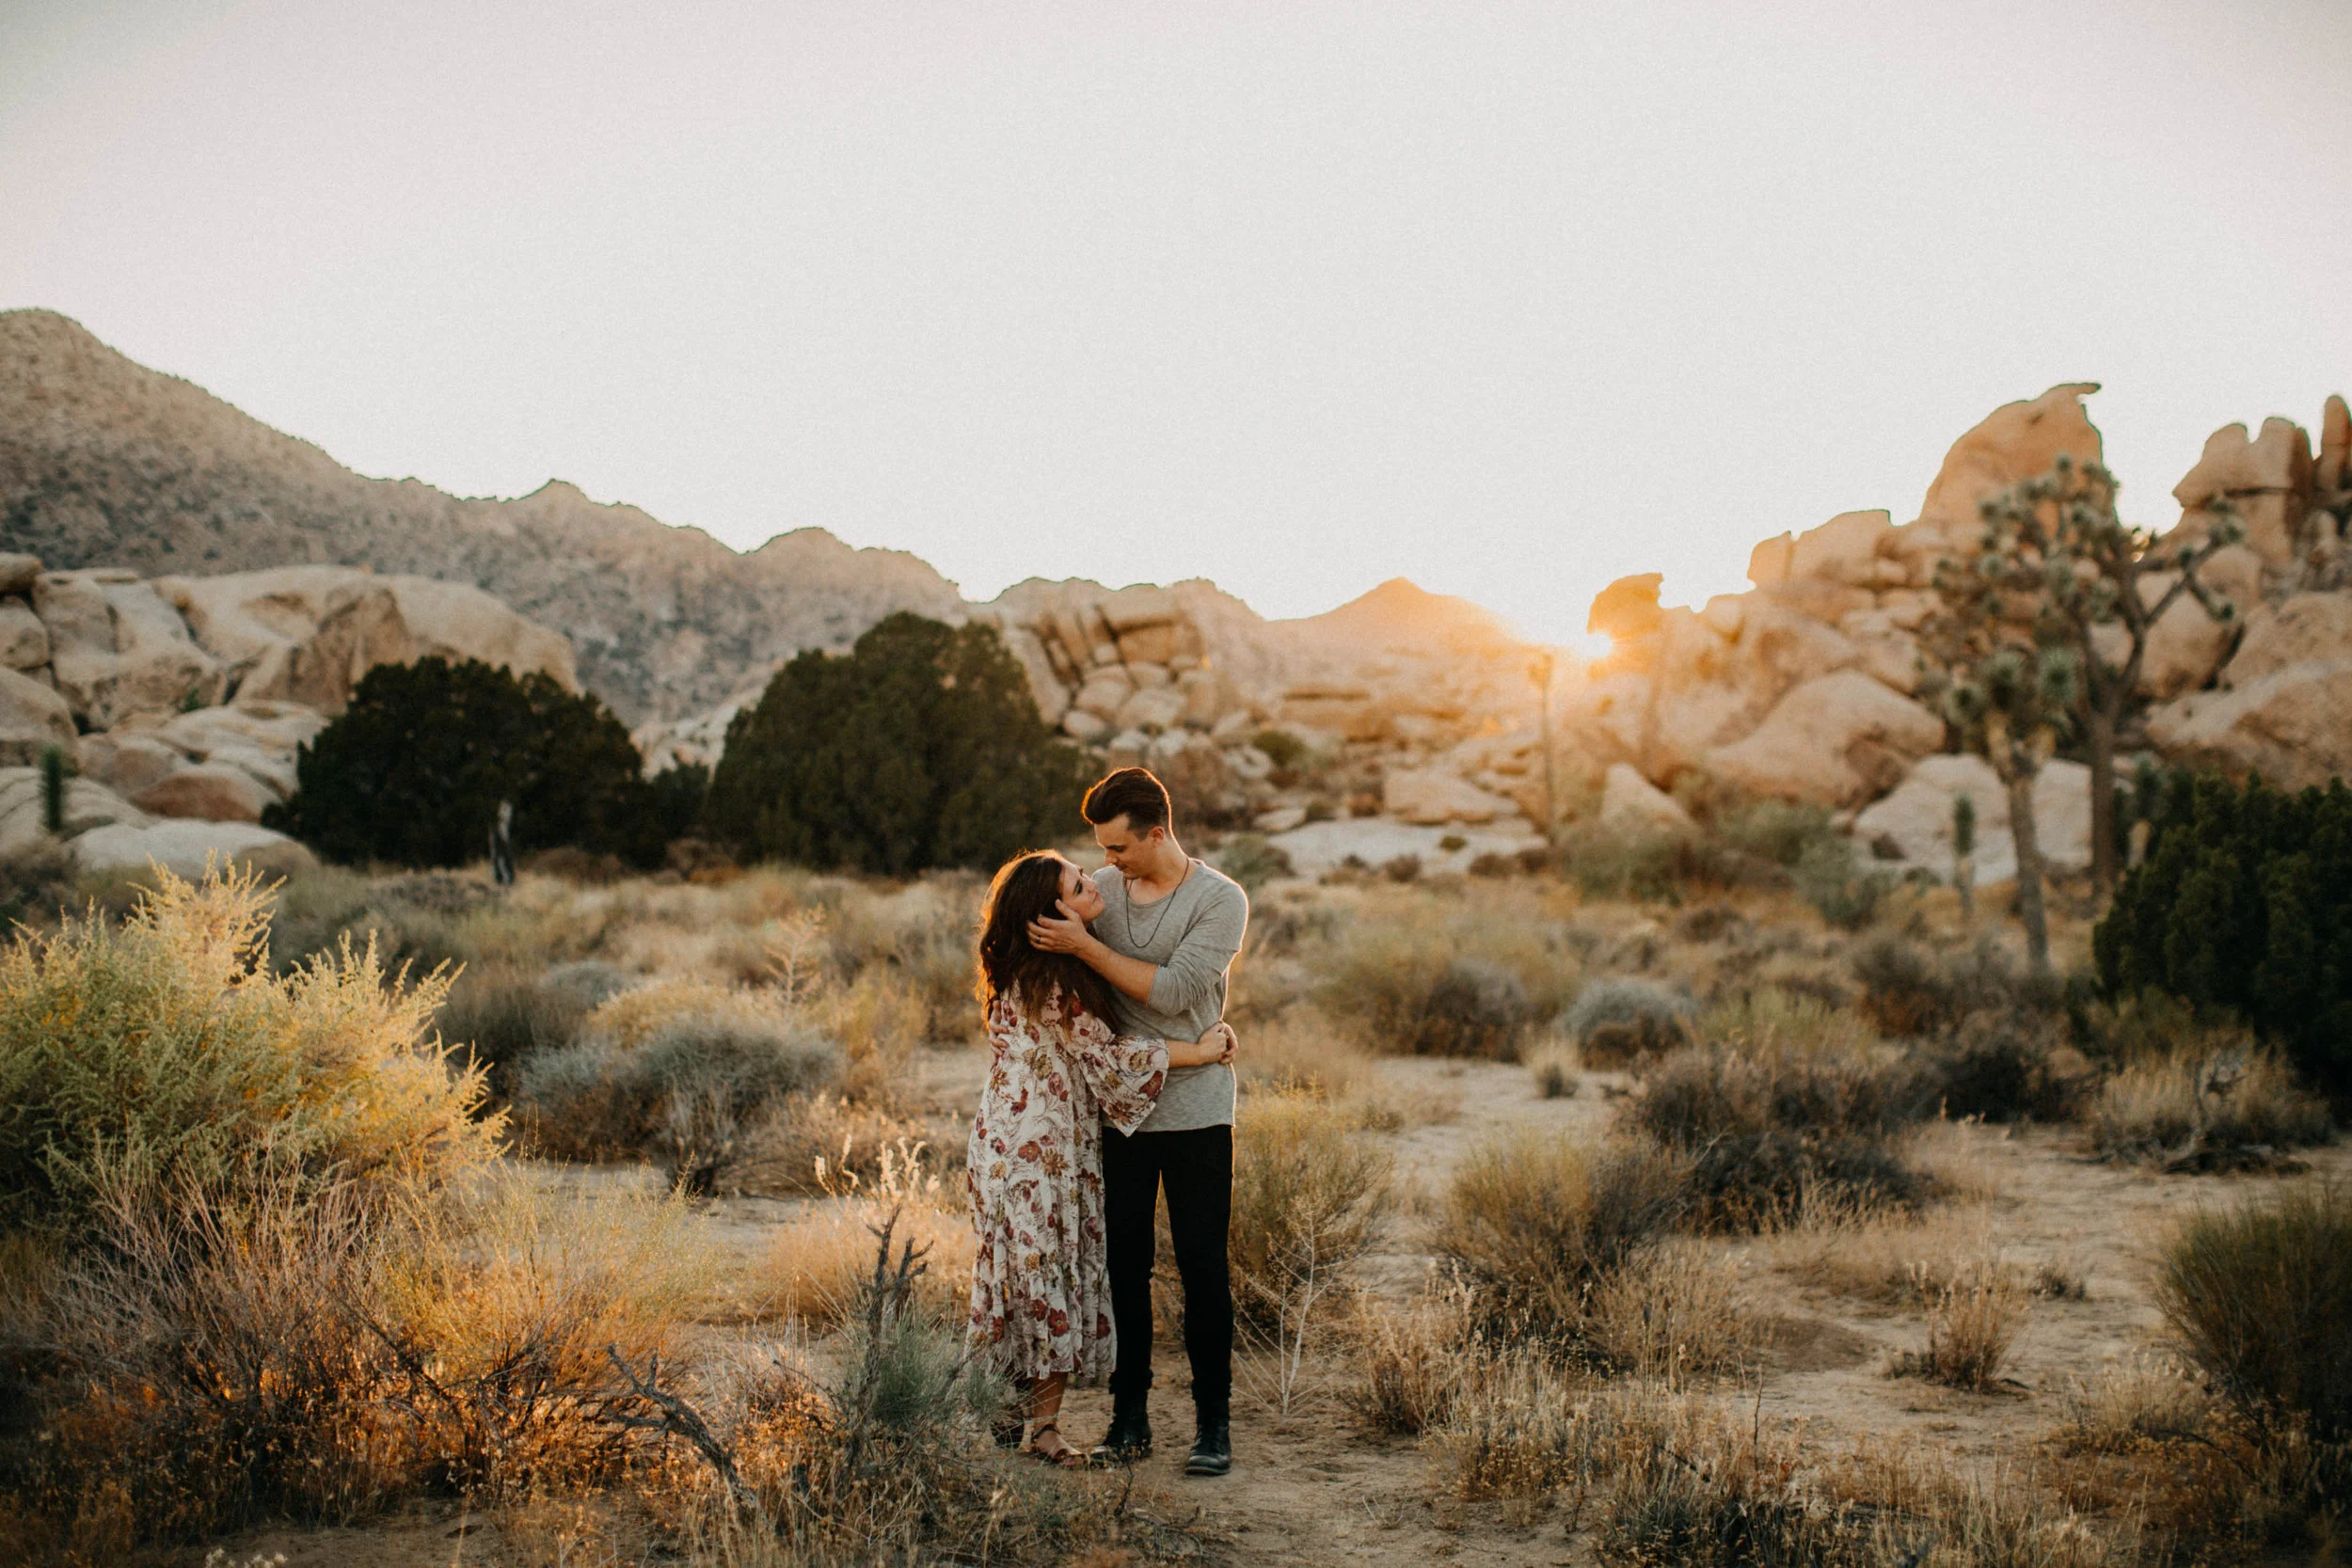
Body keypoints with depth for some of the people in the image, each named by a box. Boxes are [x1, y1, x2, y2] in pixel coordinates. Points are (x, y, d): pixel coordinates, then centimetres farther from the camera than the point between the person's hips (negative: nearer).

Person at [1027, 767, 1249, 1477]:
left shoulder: (1221, 900, -9)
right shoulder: (1101, 888, 5)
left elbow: (1171, 992, -19)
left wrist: (1083, 945, -19)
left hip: (1194, 1112, -4)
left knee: (1202, 1267, 1)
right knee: (1123, 1264, 7)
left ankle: (1213, 1421, 11)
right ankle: (1129, 1418, 16)